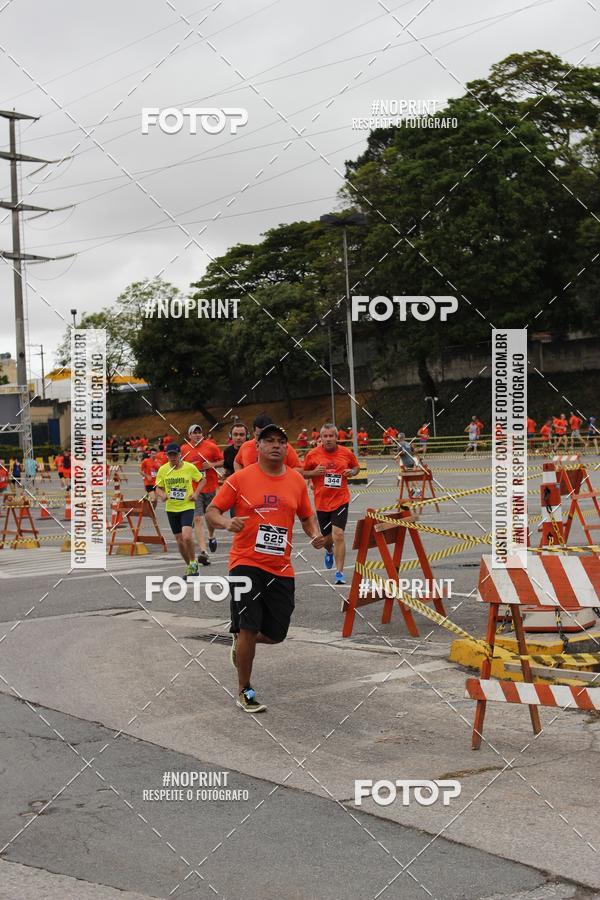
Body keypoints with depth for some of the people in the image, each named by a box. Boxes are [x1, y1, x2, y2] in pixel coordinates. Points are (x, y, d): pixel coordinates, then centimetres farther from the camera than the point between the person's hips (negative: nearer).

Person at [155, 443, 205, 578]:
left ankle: (193, 563, 1)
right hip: (171, 508, 3)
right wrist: (162, 495, -14)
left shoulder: (190, 467, -8)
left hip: (187, 507, -3)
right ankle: (190, 566, 26)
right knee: (179, 539, 8)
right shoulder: (163, 470, -2)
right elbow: (158, 488, 8)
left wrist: (196, 493, -6)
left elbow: (202, 479, 7)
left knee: (187, 537, -21)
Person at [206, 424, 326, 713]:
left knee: (276, 634, 7)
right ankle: (244, 691, 13)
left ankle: (240, 639, 41)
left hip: (281, 568, 4)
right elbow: (211, 511, -1)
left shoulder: (297, 481, 6)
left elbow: (306, 516, 19)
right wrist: (227, 522, -22)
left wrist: (315, 534, -1)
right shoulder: (241, 478, -5)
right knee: (249, 628, -7)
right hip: (246, 563, -4)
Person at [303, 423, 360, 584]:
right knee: (326, 537, 15)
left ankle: (339, 572, -9)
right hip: (321, 502, 1)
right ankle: (329, 552, 53)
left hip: (340, 500, -1)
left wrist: (352, 472, -6)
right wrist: (314, 472, -14)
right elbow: (302, 473, 6)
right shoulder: (312, 454, -3)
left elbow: (356, 467, 17)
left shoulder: (347, 453, 0)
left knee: (338, 535, -16)